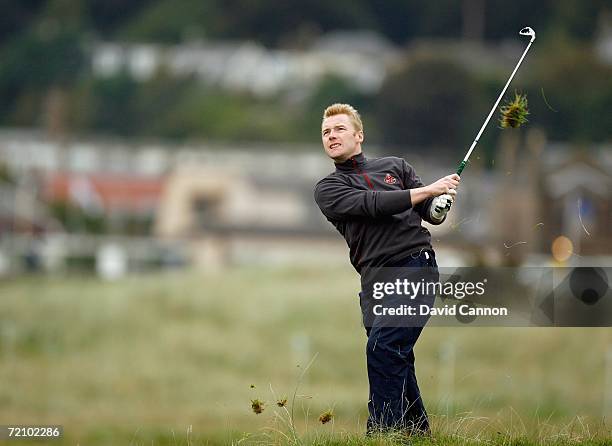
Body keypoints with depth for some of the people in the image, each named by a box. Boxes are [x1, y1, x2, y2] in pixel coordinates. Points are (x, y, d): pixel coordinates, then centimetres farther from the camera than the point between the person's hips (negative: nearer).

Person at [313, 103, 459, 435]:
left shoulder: (395, 167, 18)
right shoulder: (328, 189, 13)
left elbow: (430, 212, 18)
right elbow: (370, 203, -4)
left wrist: (440, 206, -8)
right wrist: (427, 190, -11)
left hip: (416, 266, -3)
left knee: (382, 348, -18)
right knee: (397, 361, 3)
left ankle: (381, 434, -18)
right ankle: (417, 434, 15)